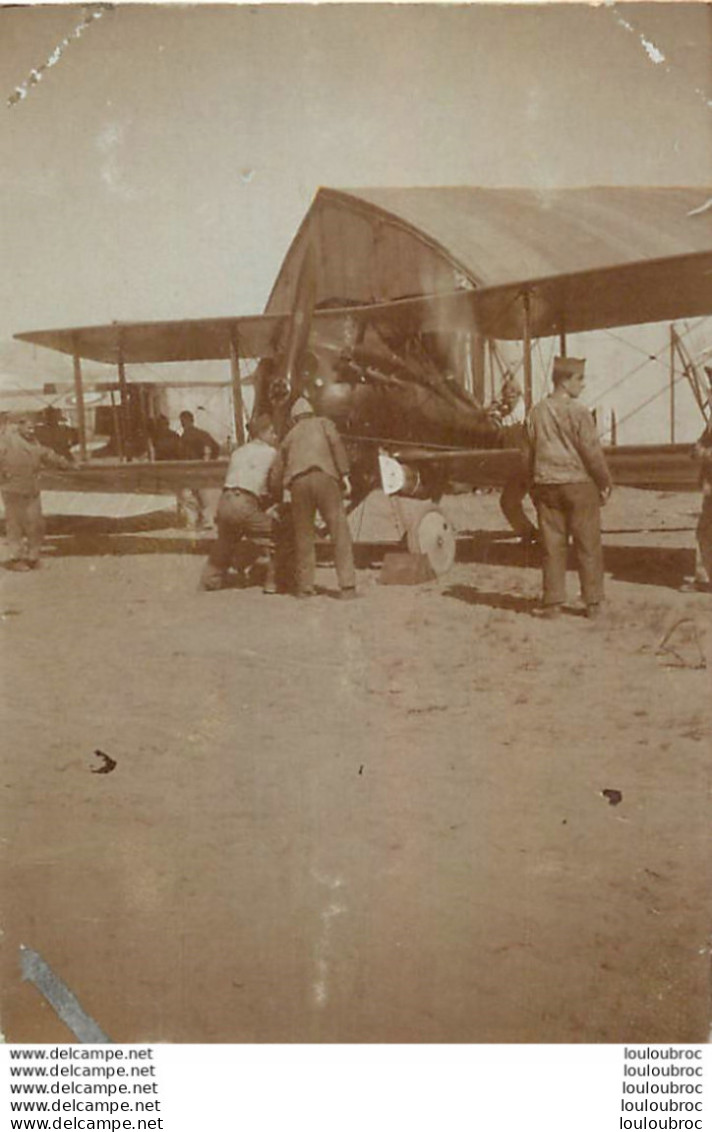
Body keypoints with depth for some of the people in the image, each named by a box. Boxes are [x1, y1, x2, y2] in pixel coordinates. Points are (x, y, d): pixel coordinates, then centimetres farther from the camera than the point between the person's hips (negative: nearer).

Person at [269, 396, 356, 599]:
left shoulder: (289, 436, 31)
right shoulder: (324, 423, 25)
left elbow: (277, 473, 26)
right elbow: (335, 442, 3)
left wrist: (277, 501, 38)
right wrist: (344, 474, -2)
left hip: (298, 482, 2)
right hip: (324, 476, -2)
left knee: (303, 535, 11)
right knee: (339, 531, -2)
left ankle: (305, 587, 13)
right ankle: (347, 586, -9)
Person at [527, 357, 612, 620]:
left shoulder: (537, 412, 6)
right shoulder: (577, 412, -11)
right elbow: (592, 451, -11)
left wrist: (536, 483, 19)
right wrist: (605, 483, -1)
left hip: (546, 485, 5)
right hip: (579, 483, -5)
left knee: (552, 546, 8)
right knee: (588, 546, 4)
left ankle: (553, 602, 8)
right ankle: (593, 602, 7)